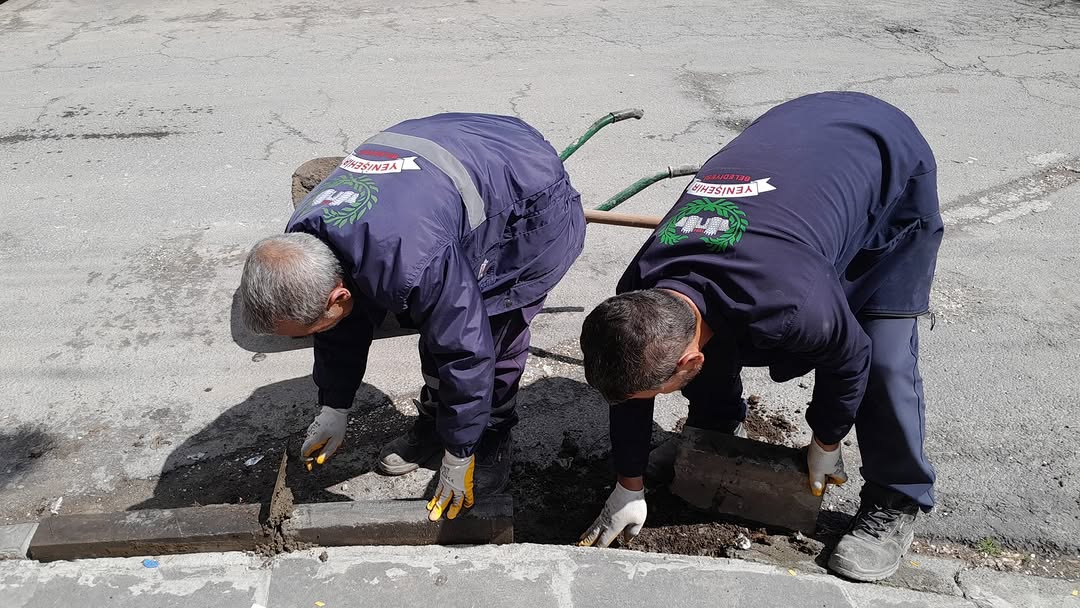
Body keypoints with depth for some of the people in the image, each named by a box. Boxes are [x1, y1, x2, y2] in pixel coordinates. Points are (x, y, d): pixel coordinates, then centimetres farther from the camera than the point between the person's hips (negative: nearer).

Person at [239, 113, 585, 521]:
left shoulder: (411, 263, -44)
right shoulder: (303, 239, -15)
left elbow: (467, 351, -32)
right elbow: (342, 331, 3)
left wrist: (458, 458, -18)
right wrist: (333, 409, 10)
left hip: (534, 202, -7)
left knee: (492, 337, -11)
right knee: (437, 325, 9)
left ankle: (492, 444, 12)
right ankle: (432, 422, 31)